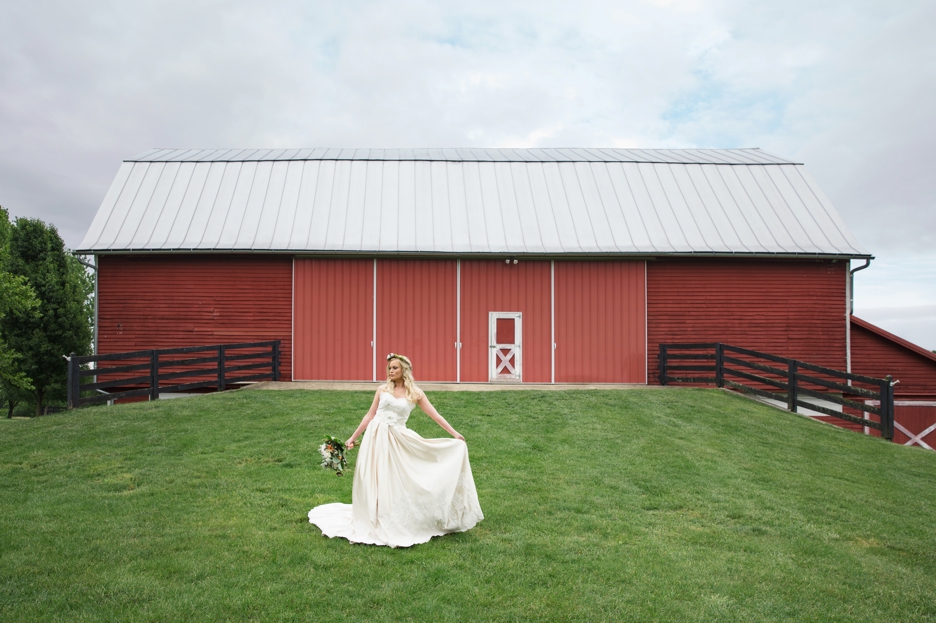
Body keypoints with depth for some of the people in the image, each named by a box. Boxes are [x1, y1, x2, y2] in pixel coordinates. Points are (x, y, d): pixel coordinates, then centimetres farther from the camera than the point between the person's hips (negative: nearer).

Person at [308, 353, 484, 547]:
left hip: (397, 440, -1)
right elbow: (369, 415, 8)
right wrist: (353, 437, 8)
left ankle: (396, 525, 19)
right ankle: (374, 523, 17)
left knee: (395, 482, 3)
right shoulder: (383, 390, 3)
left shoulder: (415, 393, 0)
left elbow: (435, 415, 0)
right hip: (376, 437, 1)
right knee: (374, 481, 3)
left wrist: (454, 434, -3)